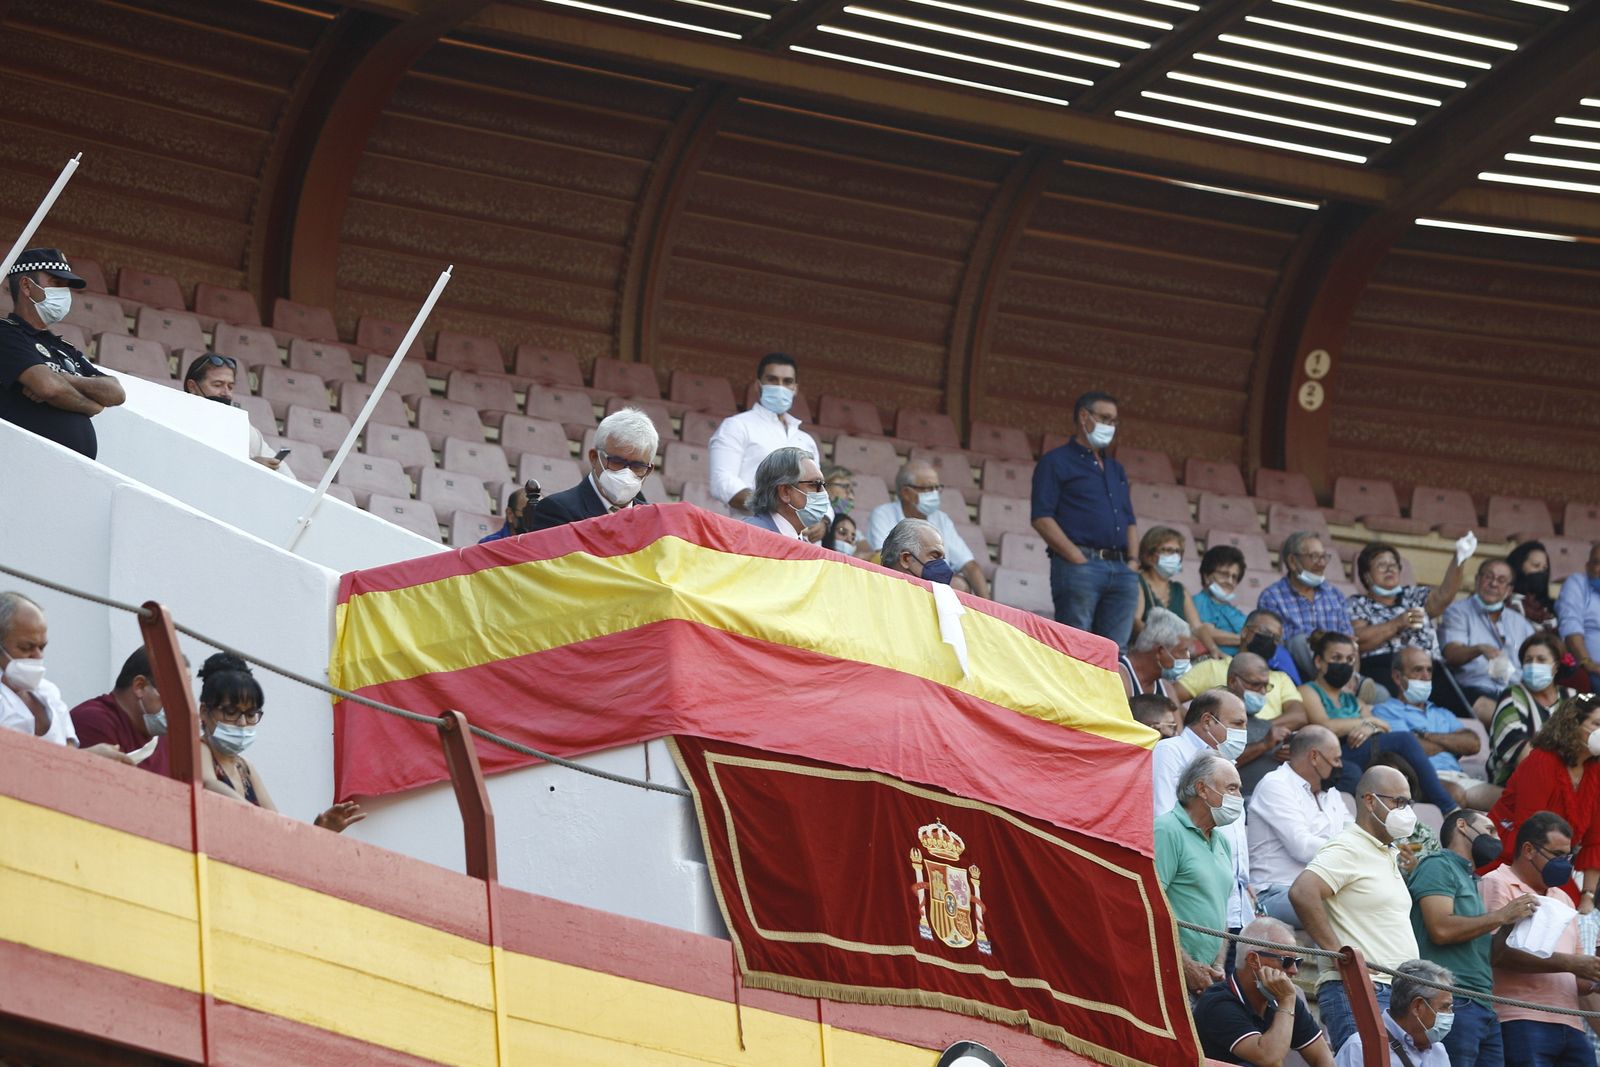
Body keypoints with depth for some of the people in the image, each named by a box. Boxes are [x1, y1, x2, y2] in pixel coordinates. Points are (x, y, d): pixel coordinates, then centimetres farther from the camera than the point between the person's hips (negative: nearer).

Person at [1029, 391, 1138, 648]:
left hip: (1121, 569, 7)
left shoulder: (1115, 469, 26)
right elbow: (1042, 518, -7)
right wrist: (1077, 558, -15)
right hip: (1079, 567, -7)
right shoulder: (1056, 462, 4)